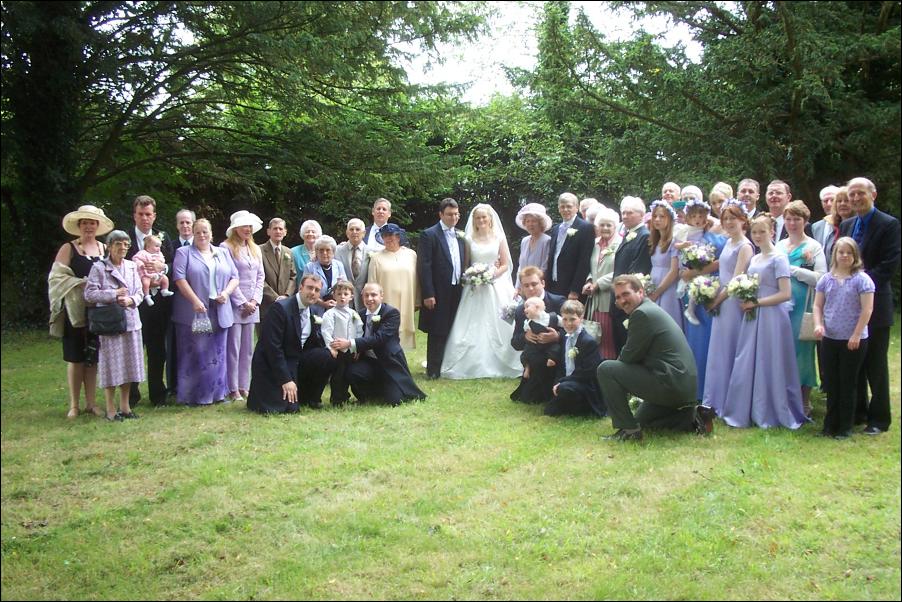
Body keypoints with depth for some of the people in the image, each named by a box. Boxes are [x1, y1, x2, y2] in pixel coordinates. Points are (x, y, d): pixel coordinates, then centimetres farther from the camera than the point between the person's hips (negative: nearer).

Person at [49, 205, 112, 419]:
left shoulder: (104, 249, 9)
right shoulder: (68, 249, 1)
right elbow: (57, 278, -7)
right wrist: (82, 282, -18)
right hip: (75, 310, -2)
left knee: (93, 358, 6)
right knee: (75, 357, 2)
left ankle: (91, 402, 14)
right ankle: (74, 404, 10)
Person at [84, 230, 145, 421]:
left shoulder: (132, 267, 10)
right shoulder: (99, 268, -4)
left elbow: (140, 292, 10)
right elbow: (89, 294, -10)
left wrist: (131, 300, -10)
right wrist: (114, 294, -13)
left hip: (130, 321, 5)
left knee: (128, 364, 9)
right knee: (111, 365, 0)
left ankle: (125, 406, 20)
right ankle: (111, 410, 9)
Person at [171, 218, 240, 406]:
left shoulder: (223, 254, 17)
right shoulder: (184, 253, 5)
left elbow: (234, 277, 13)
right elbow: (179, 278, -8)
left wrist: (226, 292, -8)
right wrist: (195, 301, -17)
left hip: (219, 313, 4)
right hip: (193, 313, -4)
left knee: (217, 354, 6)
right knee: (193, 354, -3)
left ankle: (216, 392, 14)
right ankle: (192, 395, 4)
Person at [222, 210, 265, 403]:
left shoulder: (255, 249, 16)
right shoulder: (226, 248, -5)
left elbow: (260, 277, 14)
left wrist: (255, 300, 0)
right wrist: (243, 302, -11)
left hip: (252, 306, 6)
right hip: (234, 305, -6)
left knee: (247, 348, 8)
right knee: (233, 347, -4)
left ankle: (244, 387, 14)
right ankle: (232, 389, 1)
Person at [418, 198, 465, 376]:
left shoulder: (460, 236, 13)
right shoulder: (429, 235, -7)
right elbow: (424, 266, -11)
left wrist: (464, 285, 10)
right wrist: (428, 294, -15)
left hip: (457, 292, 6)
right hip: (439, 293, -6)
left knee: (452, 332, 10)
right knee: (437, 333, 0)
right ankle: (433, 370, 8)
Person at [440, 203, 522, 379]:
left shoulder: (499, 238, 5)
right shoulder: (469, 239, 6)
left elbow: (505, 265, 4)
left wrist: (492, 275, -12)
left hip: (496, 287, 0)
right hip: (474, 289, 0)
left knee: (497, 327, 0)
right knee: (473, 329, -3)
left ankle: (500, 365, 9)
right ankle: (473, 366, 3)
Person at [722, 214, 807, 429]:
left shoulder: (778, 258, -7)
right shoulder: (754, 259, 15)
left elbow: (785, 294, -14)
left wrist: (756, 303, -14)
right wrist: (745, 301, 2)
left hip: (771, 318, -7)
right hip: (752, 318, 7)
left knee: (769, 365, -1)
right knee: (746, 365, 6)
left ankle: (772, 414, 9)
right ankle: (748, 412, 15)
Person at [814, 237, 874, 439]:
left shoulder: (862, 279, -8)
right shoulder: (826, 279, 5)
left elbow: (867, 309, -11)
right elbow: (818, 305, 9)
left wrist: (856, 335, -14)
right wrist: (818, 325, -8)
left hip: (854, 341, -4)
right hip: (830, 339, 4)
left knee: (848, 384, 5)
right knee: (831, 383, 11)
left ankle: (845, 427, 14)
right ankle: (831, 424, 22)